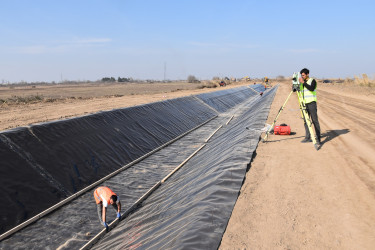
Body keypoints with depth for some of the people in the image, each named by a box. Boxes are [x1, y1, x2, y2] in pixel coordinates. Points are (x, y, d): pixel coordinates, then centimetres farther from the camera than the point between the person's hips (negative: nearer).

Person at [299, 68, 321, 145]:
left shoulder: (312, 80, -3)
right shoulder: (302, 82, 14)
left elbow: (311, 88, -22)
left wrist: (303, 82, -22)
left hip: (311, 103, -6)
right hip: (304, 104, 6)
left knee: (315, 120, -7)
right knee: (306, 121, 7)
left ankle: (318, 138, -6)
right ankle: (308, 137, 14)